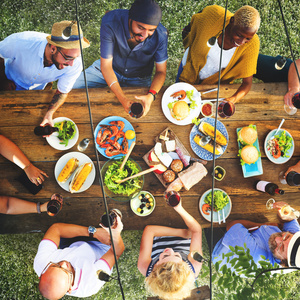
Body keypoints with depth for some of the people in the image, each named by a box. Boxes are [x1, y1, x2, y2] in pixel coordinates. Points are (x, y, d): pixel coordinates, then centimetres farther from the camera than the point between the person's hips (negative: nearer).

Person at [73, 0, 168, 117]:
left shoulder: (160, 35, -28)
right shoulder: (110, 22, -32)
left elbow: (161, 71, -16)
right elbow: (106, 65, -28)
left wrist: (150, 95, -39)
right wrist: (123, 98, -41)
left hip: (138, 78, 0)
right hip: (110, 68, 0)